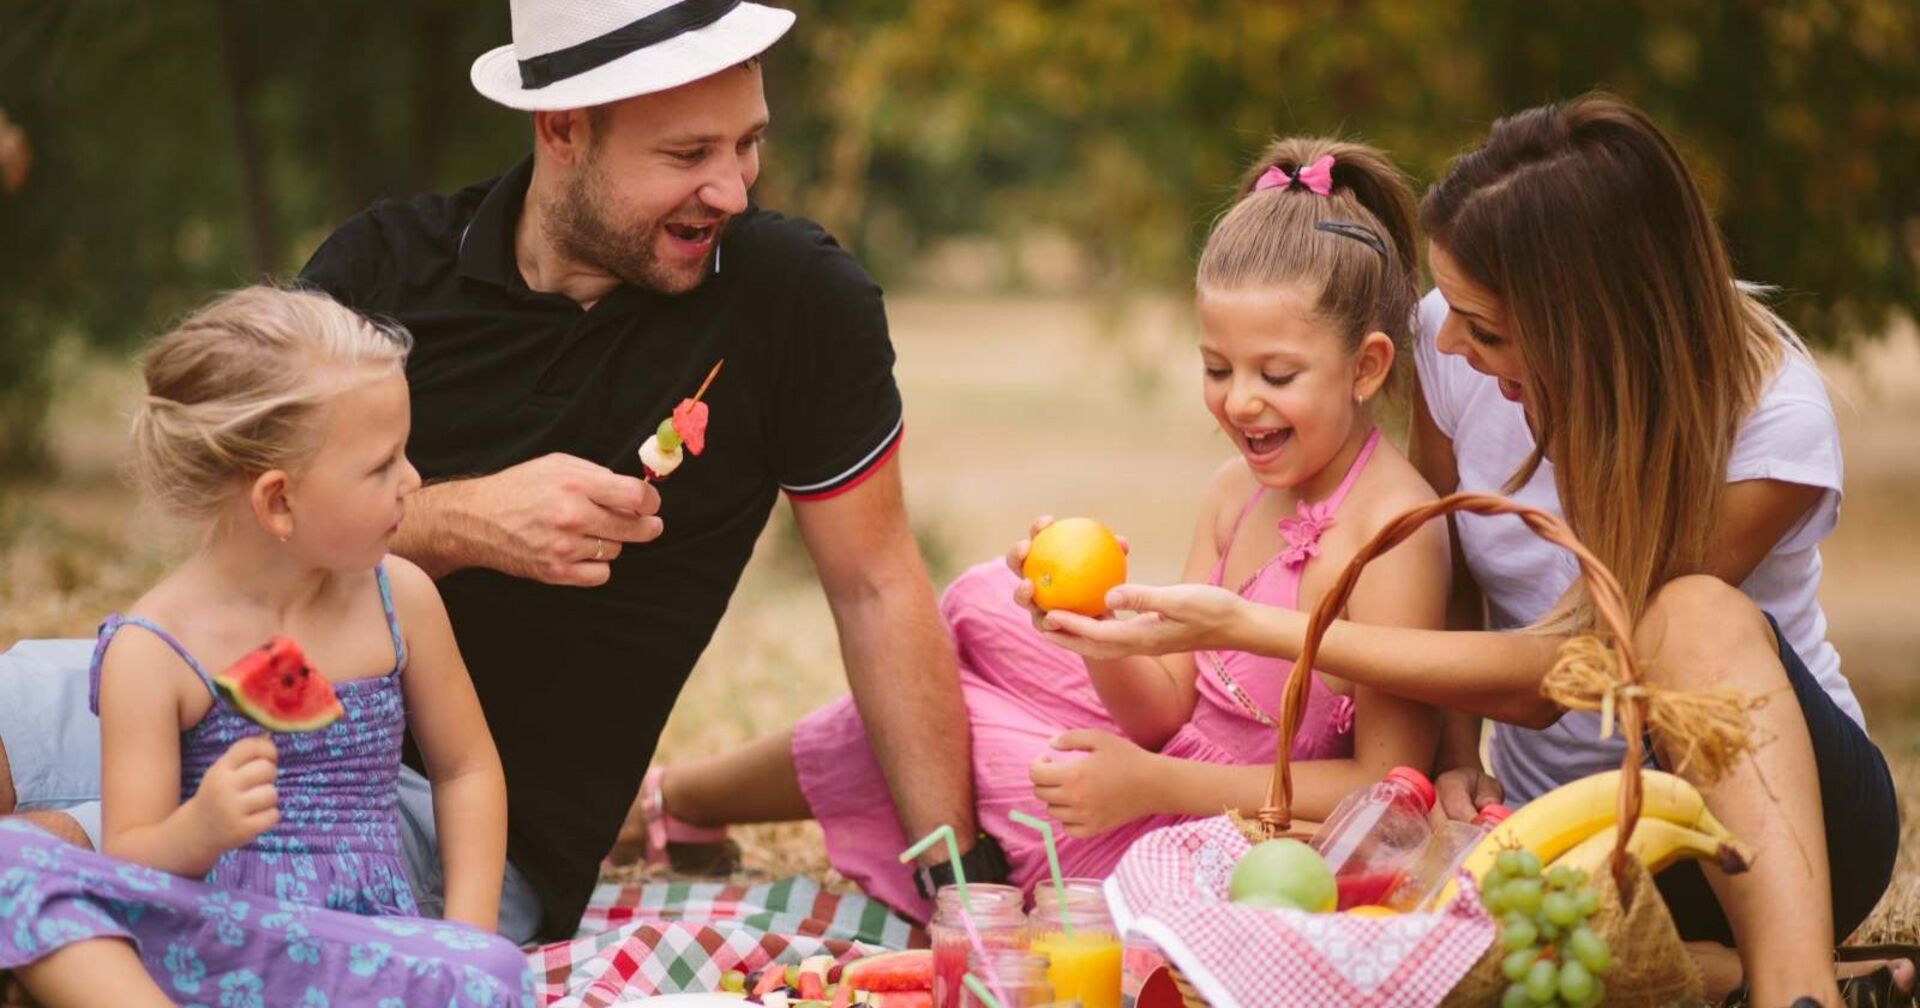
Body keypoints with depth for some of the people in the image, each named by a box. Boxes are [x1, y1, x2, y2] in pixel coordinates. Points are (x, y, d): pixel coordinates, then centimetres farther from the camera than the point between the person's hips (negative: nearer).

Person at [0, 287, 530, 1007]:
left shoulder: (398, 598, 7)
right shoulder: (154, 650, -4)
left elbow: (466, 769, 19)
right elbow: (129, 865, -4)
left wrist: (468, 937, 5)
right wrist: (196, 833, -27)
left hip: (365, 944, 2)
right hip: (201, 940, -2)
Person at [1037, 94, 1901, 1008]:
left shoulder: (1769, 415, -23)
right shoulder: (1453, 343, -10)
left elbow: (1543, 680, -22)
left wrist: (1240, 625, -23)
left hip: (1792, 801, -3)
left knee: (1697, 614, -38)